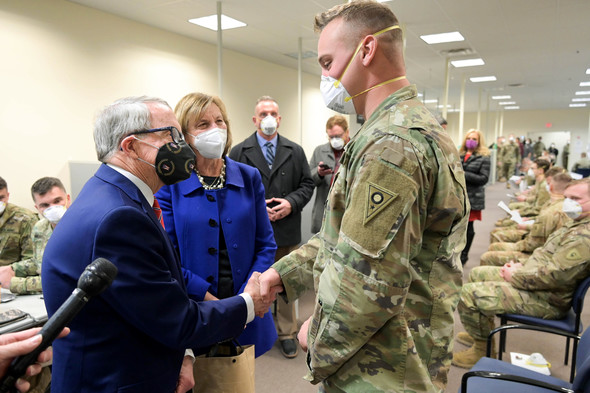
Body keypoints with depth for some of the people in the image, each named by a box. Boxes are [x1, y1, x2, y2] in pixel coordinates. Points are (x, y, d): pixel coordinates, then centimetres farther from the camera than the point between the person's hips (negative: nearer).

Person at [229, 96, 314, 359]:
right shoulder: (239, 152, 1)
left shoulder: (295, 151, 7)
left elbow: (307, 184, 6)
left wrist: (291, 203, -11)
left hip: (287, 231, 2)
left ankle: (287, 334, 27)